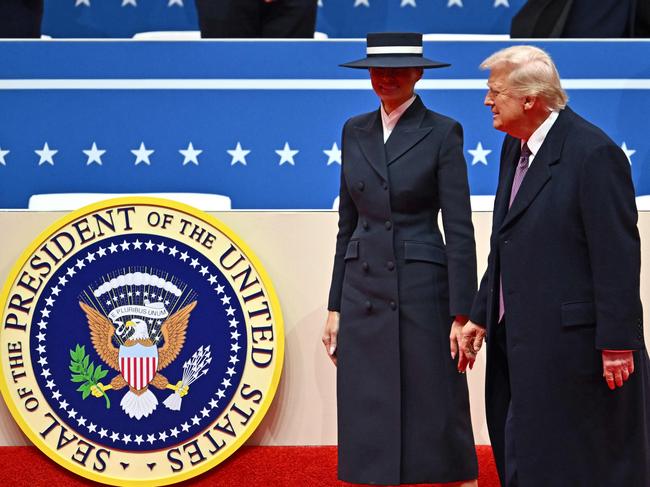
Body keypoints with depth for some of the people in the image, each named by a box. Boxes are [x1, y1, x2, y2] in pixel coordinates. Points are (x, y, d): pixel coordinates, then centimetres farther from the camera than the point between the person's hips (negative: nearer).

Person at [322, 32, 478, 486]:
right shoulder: (355, 131, 10)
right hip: (364, 292, 5)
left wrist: (462, 314, -12)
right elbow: (348, 224, 14)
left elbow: (460, 230, -7)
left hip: (423, 290, -4)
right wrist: (336, 308, 10)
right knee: (369, 423, 3)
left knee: (438, 417, -2)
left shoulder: (443, 133, -4)